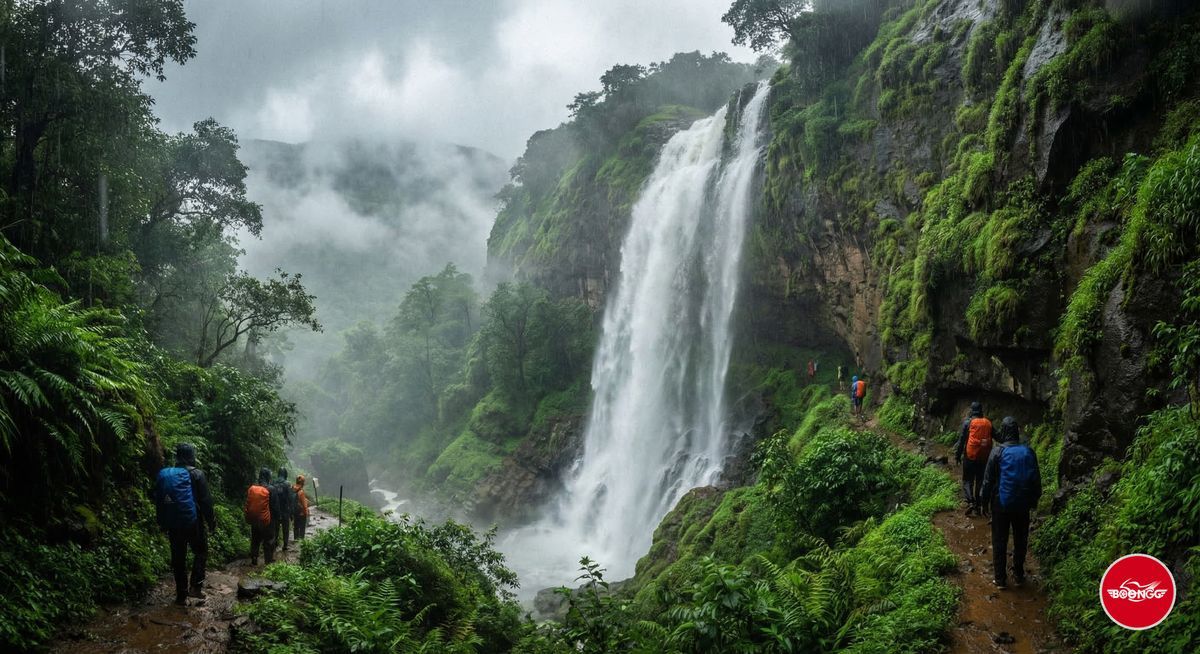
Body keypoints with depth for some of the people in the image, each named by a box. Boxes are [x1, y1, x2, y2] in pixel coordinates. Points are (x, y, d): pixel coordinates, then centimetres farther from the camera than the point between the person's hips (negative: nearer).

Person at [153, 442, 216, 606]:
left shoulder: (164, 475, 5)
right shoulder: (196, 475, -9)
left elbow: (158, 500, 10)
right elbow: (206, 500, -10)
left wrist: (164, 523, 18)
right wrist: (211, 521, 1)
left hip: (173, 524, 4)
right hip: (193, 523, -4)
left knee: (178, 558, 9)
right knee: (201, 552, 13)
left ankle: (181, 595, 12)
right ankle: (196, 586, -3)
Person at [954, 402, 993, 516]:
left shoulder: (968, 422, -7)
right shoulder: (988, 423, 4)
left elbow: (961, 440, -6)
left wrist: (957, 456, 3)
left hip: (970, 456, -3)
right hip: (984, 458, 3)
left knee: (967, 480, 4)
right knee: (981, 481, 12)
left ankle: (970, 502, -15)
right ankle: (979, 506, 14)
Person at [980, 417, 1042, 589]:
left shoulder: (998, 451, -12)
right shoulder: (1028, 451, -3)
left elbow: (989, 478, -8)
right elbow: (1036, 478, 6)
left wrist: (986, 498, 4)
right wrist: (1035, 498, 18)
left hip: (1001, 503, -3)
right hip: (1022, 504, 3)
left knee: (999, 541, 5)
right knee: (1020, 540, 15)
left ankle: (1000, 578, 9)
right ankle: (1019, 575, 24)